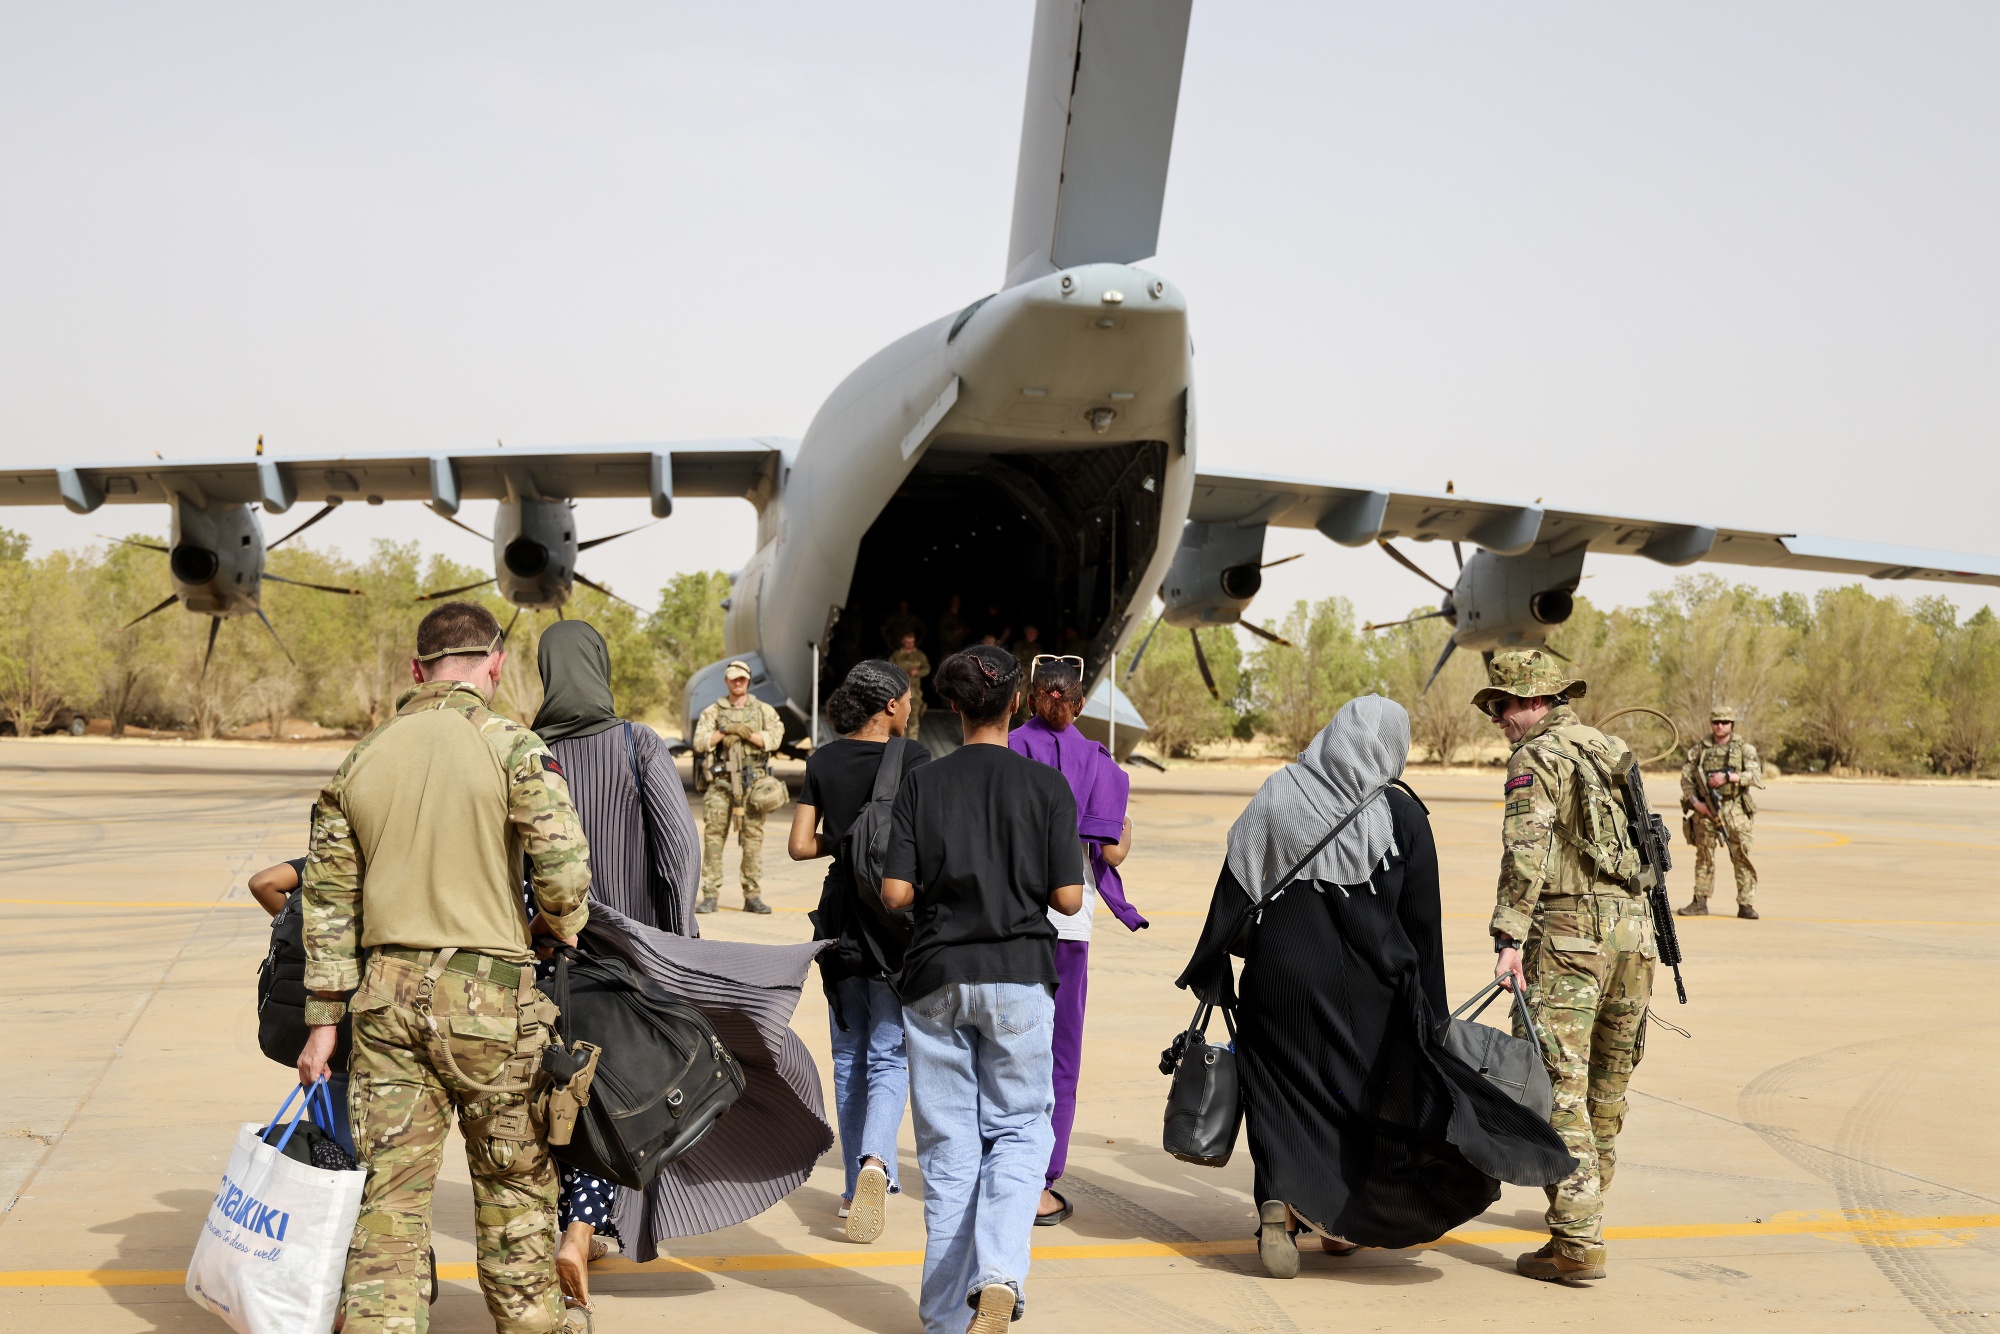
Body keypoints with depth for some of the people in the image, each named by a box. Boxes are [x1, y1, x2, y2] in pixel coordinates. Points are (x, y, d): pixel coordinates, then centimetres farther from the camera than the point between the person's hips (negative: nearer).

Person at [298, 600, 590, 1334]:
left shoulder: (361, 758, 8)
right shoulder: (511, 747, -8)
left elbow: (328, 900, 9)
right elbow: (564, 873, -15)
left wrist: (323, 1019, 12)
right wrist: (559, 934, 7)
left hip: (386, 991, 4)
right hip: (488, 996, -3)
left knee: (388, 1191, 7)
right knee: (514, 1181, 13)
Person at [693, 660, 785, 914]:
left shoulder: (764, 710, 11)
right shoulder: (713, 712, 10)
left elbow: (774, 738, -4)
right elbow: (700, 742, -1)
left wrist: (746, 733, -13)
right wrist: (725, 730, -11)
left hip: (752, 781, 0)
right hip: (721, 781, 0)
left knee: (753, 838, -1)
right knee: (714, 836, -3)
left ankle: (753, 895, 4)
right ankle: (711, 895, 1)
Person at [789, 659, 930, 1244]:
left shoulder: (822, 761, 3)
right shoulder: (911, 758, -9)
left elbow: (800, 845, 2)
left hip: (840, 913, 4)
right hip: (896, 915, -4)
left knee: (849, 1053, 15)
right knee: (889, 1055, 1)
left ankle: (858, 1185, 21)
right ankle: (876, 1160, -24)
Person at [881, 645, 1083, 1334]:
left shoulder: (921, 783, 0)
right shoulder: (1046, 785, -3)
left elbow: (895, 893, -6)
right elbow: (1068, 898, -4)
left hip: (936, 977, 1)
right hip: (1019, 976, -1)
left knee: (947, 1146, 9)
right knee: (1019, 1130, 9)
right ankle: (999, 1276, -15)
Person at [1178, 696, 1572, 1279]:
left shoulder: (1276, 797, -4)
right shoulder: (1401, 814, -7)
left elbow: (1235, 890, -2)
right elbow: (1422, 920, -2)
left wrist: (1211, 974, 8)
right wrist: (1429, 1009, 7)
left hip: (1279, 976, 0)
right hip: (1365, 987, 0)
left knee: (1283, 1098, 9)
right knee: (1361, 1096, 17)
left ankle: (1278, 1208, -11)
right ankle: (1342, 1224, 27)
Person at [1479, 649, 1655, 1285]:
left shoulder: (1537, 758, -5)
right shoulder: (1611, 752, 18)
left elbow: (1525, 851, -19)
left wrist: (1509, 937, -23)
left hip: (1568, 931, -8)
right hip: (1633, 928, 8)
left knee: (1558, 1087, -6)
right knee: (1606, 1084, 19)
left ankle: (1576, 1244, -9)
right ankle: (1586, 1208, 35)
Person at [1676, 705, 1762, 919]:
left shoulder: (1744, 749, 4)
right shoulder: (1700, 750, 9)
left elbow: (1756, 776, -8)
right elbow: (1686, 778, 8)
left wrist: (1728, 777, -18)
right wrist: (1695, 802, -6)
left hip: (1735, 810, -2)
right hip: (1705, 810, 2)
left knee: (1742, 856, -4)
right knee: (1704, 856, 5)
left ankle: (1746, 904, 0)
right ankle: (1700, 903, 11)